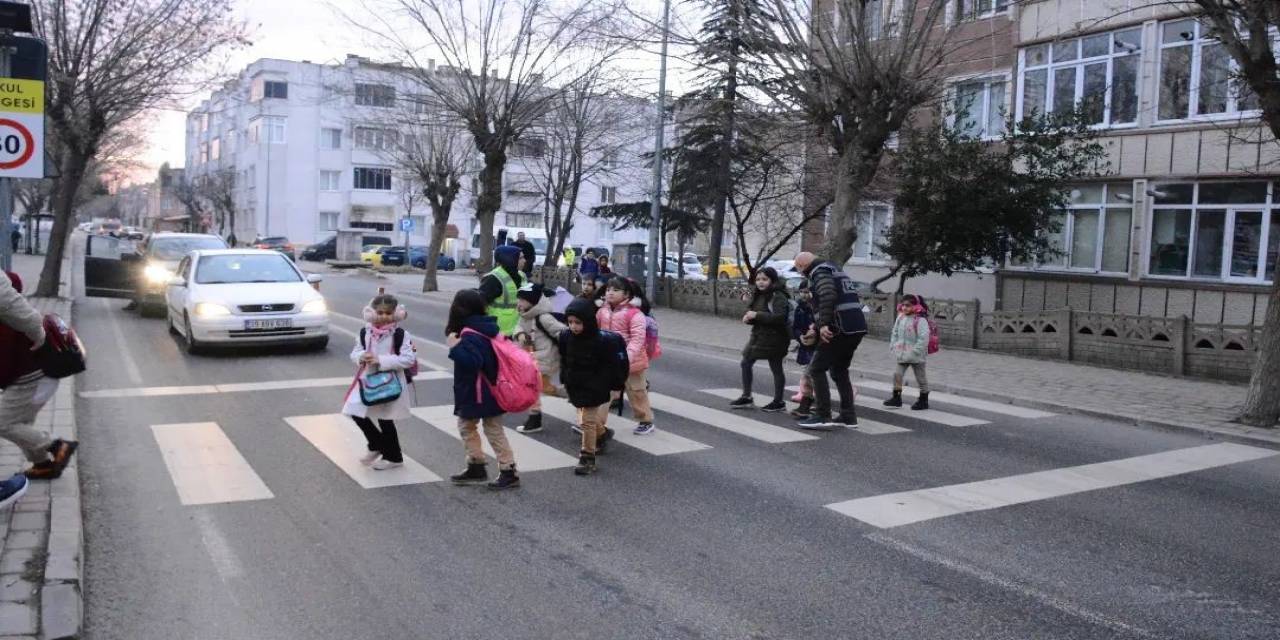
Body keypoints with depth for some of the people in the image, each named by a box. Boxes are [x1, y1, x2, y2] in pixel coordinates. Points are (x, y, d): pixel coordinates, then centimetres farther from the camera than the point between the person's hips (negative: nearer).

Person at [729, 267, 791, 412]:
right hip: (758, 336, 9)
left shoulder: (778, 297, -16)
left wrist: (757, 315, -26)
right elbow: (752, 311, 21)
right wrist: (748, 317, -3)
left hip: (774, 338, -9)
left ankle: (779, 402, 13)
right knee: (746, 363, 11)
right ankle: (746, 398, 21)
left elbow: (779, 317, -27)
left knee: (776, 368, 2)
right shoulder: (758, 295, 11)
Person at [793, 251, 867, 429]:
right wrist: (817, 325, 25)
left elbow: (828, 295, -23)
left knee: (817, 369, -4)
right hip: (857, 327, 9)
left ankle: (822, 416, -8)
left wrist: (823, 324, -26)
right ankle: (848, 416, 18)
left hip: (841, 328, -9)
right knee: (839, 371, 18)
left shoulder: (819, 272, -5)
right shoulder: (834, 268, 24)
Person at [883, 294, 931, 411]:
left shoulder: (920, 320, -18)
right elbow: (894, 333, 11)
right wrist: (894, 346, 3)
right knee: (897, 374, 3)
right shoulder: (900, 318, 2)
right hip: (903, 355, 6)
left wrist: (915, 351, -23)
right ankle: (896, 398, 14)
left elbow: (923, 338, -23)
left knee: (921, 378, 8)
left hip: (916, 356, -6)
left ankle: (924, 401, 20)